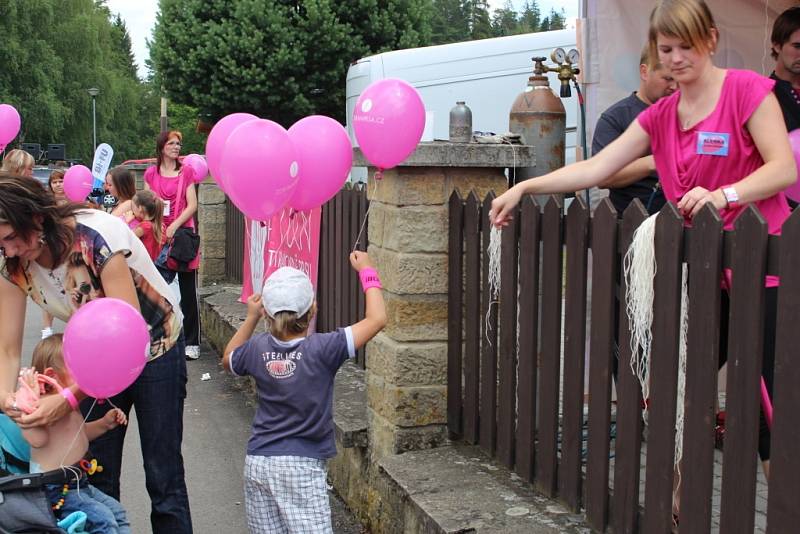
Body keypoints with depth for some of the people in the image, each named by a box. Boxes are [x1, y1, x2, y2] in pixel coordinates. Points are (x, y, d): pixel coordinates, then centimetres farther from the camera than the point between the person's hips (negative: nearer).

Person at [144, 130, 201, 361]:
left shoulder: (186, 172, 3)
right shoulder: (151, 173, 9)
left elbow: (192, 205, -3)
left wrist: (174, 226, -13)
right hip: (159, 237, 2)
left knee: (188, 292, 0)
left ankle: (192, 342, 5)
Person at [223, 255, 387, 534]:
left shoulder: (257, 349, -2)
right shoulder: (322, 349, -16)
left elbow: (229, 359, 22)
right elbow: (377, 319, -14)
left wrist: (250, 318, 18)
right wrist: (366, 270, -2)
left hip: (257, 463, 5)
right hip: (301, 465, -5)